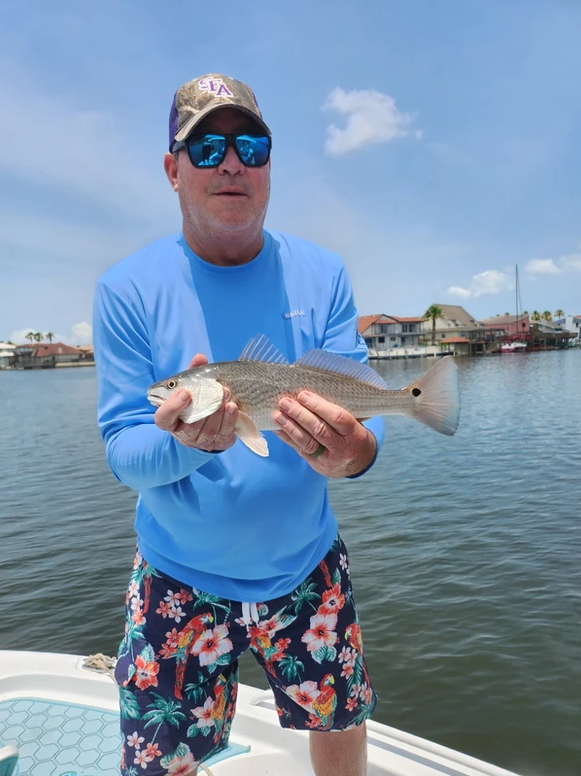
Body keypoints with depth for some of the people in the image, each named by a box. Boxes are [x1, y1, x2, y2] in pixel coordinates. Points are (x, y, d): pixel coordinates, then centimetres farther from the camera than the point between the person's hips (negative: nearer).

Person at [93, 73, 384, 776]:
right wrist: (184, 441, -35)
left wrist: (355, 449, -34)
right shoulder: (128, 289, -12)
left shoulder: (322, 275, -6)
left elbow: (361, 410, -10)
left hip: (307, 566, 2)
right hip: (179, 578, -1)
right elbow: (122, 453, -13)